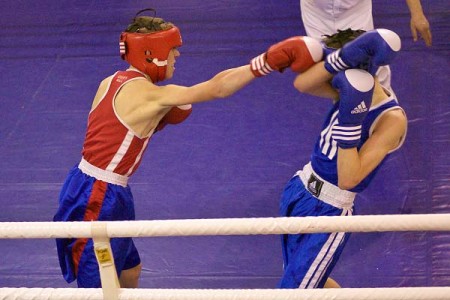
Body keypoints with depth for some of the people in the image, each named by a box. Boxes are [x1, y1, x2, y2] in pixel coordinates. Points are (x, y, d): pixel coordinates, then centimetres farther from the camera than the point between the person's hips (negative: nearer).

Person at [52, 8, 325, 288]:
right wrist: (267, 62, -21)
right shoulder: (149, 94, -18)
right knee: (98, 291, -1)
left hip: (88, 185, 9)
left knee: (130, 271, 23)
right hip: (97, 199, -9)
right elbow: (216, 88, -22)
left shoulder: (112, 82, 8)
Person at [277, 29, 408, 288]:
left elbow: (349, 179, -29)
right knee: (310, 280, 24)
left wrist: (350, 118, -37)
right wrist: (345, 57, -33)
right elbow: (302, 84, -20)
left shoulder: (391, 119, -23)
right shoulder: (356, 91, -2)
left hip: (328, 213, -8)